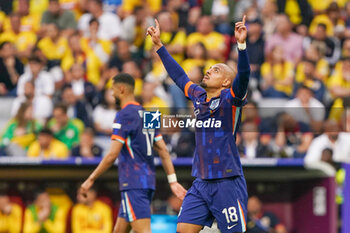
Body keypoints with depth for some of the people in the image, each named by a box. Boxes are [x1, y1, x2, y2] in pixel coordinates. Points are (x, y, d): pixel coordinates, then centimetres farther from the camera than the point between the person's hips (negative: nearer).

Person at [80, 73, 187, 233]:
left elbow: (112, 155, -15)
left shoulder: (125, 115, -10)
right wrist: (173, 181, 13)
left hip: (133, 183, -9)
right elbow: (163, 151, 14)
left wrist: (91, 179, -7)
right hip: (148, 180, 9)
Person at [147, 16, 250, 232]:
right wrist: (158, 44, 29)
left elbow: (243, 75, -22)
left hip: (228, 183, -7)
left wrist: (242, 44, -35)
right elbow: (179, 75, 25)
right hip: (202, 183, 7)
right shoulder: (198, 96, 13)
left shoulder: (231, 98, -5)